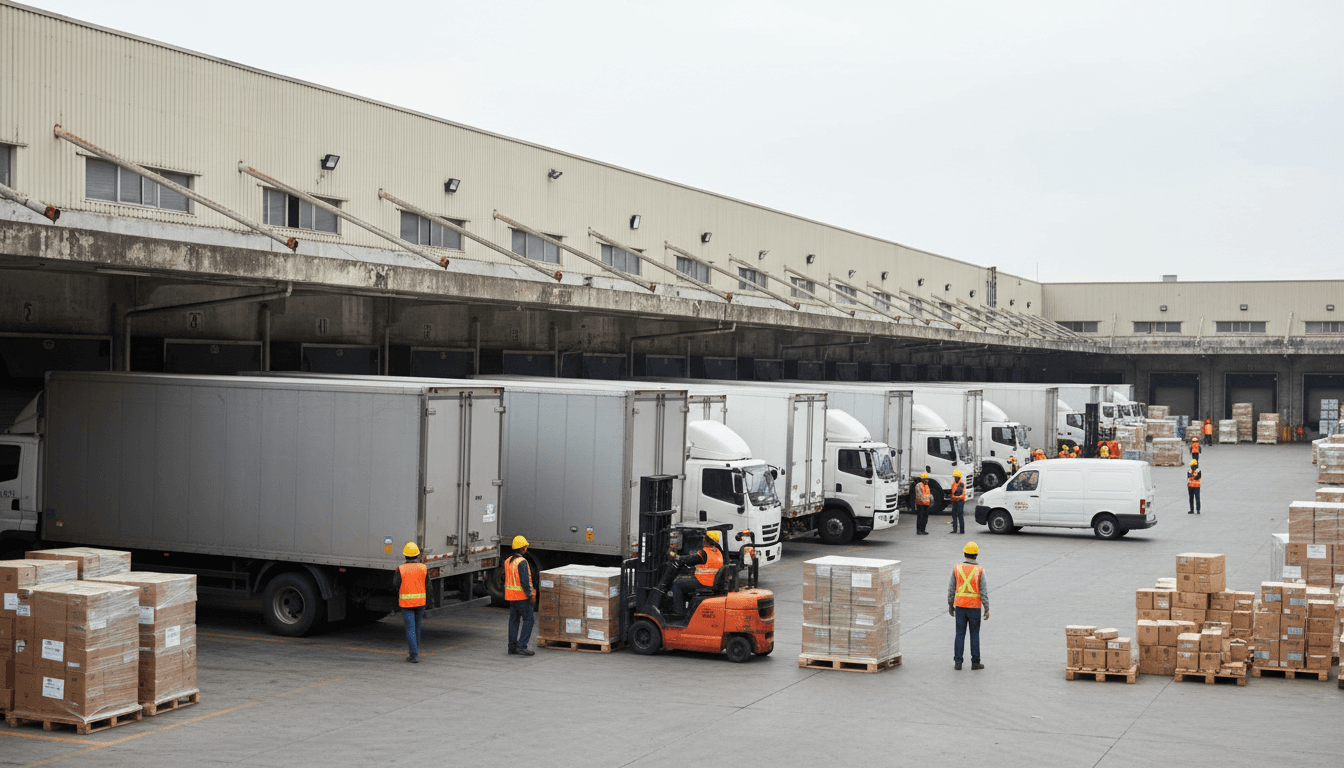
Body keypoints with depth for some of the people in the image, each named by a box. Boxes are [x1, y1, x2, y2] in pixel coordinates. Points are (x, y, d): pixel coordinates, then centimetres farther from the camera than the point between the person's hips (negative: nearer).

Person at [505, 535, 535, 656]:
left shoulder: (507, 561, 8)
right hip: (522, 596, -8)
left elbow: (505, 579, 14)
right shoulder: (522, 562, -18)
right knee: (528, 620, -2)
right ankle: (521, 646, -9)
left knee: (514, 621, 12)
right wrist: (530, 595, -16)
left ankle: (512, 646, 13)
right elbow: (525, 581, -22)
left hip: (511, 595, 8)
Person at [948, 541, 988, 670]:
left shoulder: (957, 568, -3)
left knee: (960, 634, 7)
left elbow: (951, 588, 3)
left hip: (960, 606, 2)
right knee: (974, 635, 9)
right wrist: (987, 609, -3)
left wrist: (950, 605, 14)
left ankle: (958, 662, 6)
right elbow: (984, 591, -9)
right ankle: (975, 662, 12)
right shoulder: (979, 571, -8)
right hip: (974, 606, -2)